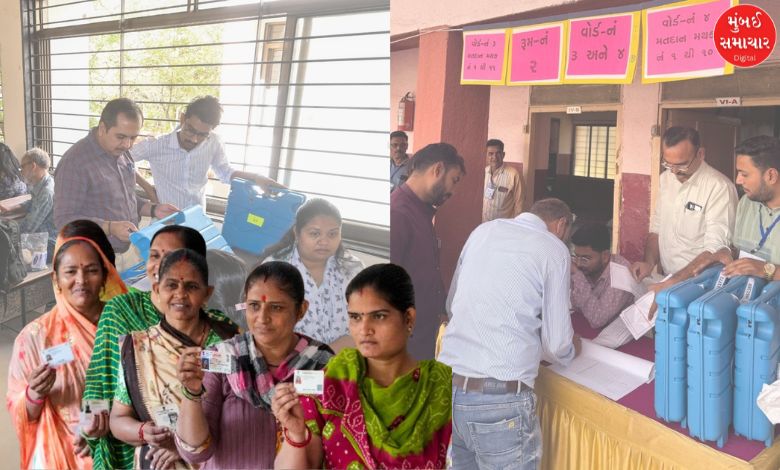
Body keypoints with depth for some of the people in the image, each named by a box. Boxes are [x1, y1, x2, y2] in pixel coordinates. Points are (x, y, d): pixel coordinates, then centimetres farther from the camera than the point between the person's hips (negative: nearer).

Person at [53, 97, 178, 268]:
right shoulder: (75, 162, -18)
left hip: (129, 252, 7)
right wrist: (110, 228, -30)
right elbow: (64, 219, -19)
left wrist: (153, 209, 1)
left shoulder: (121, 154, 7)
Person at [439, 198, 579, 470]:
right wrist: (569, 352, 21)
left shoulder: (484, 231, 13)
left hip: (446, 388, 6)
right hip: (498, 399, -6)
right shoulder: (554, 249, -2)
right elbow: (556, 345, -1)